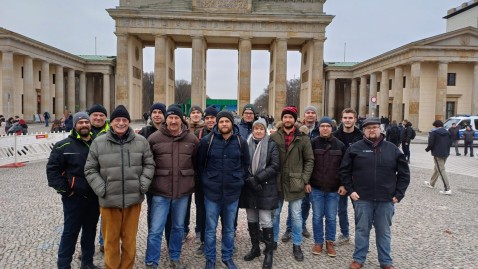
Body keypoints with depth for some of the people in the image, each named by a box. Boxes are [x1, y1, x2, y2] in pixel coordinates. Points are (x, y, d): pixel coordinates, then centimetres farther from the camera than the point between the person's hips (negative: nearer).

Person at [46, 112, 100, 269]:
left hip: (94, 197, 4)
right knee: (70, 232, 4)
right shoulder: (64, 146, -5)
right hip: (74, 197, -4)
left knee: (90, 230, 15)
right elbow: (52, 169, -5)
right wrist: (63, 189, -11)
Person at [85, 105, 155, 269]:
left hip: (133, 199, 1)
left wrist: (142, 185, -3)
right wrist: (101, 189, -7)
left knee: (130, 240, 14)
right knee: (111, 240, 14)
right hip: (109, 200, -1)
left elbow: (149, 165, 9)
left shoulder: (141, 141, 2)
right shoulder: (98, 143, -1)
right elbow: (90, 169, 4)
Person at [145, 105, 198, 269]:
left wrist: (191, 183, 13)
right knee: (155, 230, 1)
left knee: (178, 227, 17)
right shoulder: (154, 138, -6)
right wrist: (150, 182, 4)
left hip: (183, 191, 2)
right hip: (160, 191, -2)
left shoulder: (192, 139, 0)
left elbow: (197, 163, 11)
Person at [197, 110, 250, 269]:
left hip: (232, 191, 2)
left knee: (229, 229, 15)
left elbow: (246, 164, 10)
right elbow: (200, 163, 3)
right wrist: (205, 181, 2)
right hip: (211, 191, -1)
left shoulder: (241, 142, 0)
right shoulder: (207, 140, -5)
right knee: (211, 229, 8)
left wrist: (239, 180, 5)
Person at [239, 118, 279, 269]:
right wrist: (249, 180, -8)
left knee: (265, 221, -3)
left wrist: (257, 178, -17)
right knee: (251, 220, 13)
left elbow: (274, 166, -10)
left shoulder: (272, 145, -2)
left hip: (265, 188, -3)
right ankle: (255, 248, 30)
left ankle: (269, 252, 13)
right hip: (249, 187, 3)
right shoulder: (247, 144, 5)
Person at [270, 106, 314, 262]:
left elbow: (309, 160, 0)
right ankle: (273, 241, 32)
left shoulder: (303, 137, -3)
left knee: (296, 215, 9)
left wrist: (305, 180, -5)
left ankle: (297, 246, 25)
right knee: (275, 214, 14)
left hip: (295, 183, -1)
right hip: (277, 182, 1)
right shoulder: (274, 137, 0)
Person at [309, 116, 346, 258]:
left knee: (331, 217, 10)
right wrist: (307, 182, -5)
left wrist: (343, 184, -2)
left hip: (334, 188, 1)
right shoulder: (313, 143, -3)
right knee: (317, 217, 8)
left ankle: (330, 242, 26)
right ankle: (318, 242, 23)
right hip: (316, 187, -1)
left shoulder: (339, 145, 1)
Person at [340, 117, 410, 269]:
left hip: (386, 199, 1)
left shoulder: (392, 149, 3)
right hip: (362, 198, -1)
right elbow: (345, 171, 3)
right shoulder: (355, 148, -1)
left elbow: (404, 173, 7)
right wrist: (350, 190, -3)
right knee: (362, 230, 10)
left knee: (384, 232, 13)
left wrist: (398, 194, 1)